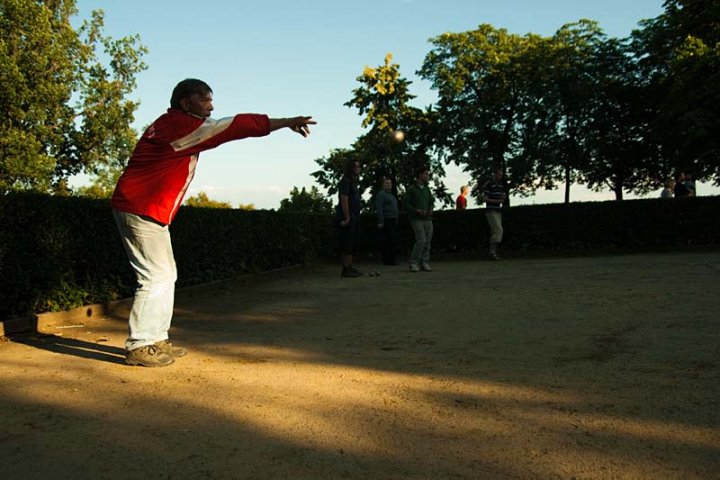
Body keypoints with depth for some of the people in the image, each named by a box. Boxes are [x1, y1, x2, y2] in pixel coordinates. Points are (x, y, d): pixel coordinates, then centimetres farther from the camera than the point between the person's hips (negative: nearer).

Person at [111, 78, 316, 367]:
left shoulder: (170, 125, 18)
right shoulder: (179, 125, -15)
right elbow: (233, 126, -19)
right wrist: (286, 122, -18)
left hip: (148, 210, 11)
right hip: (141, 211, -11)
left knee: (166, 275, 13)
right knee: (156, 277, -8)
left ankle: (156, 340, 20)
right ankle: (138, 347, -1)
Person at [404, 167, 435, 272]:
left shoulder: (427, 189, 14)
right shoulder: (411, 189, -3)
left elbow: (431, 202, 20)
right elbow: (406, 204, -6)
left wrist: (431, 210, -1)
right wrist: (417, 211, -19)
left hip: (427, 219, 6)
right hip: (416, 220, -6)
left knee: (427, 242, 1)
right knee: (421, 241, -16)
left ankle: (425, 264, 8)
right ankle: (413, 263, -5)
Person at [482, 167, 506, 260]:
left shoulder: (501, 185, 13)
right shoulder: (488, 184, -9)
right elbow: (484, 199, -12)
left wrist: (503, 198, -4)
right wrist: (497, 201, -20)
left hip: (498, 211, 8)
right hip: (491, 211, -8)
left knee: (494, 231, 7)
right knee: (498, 230, -19)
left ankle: (490, 252, 12)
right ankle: (493, 252, -21)